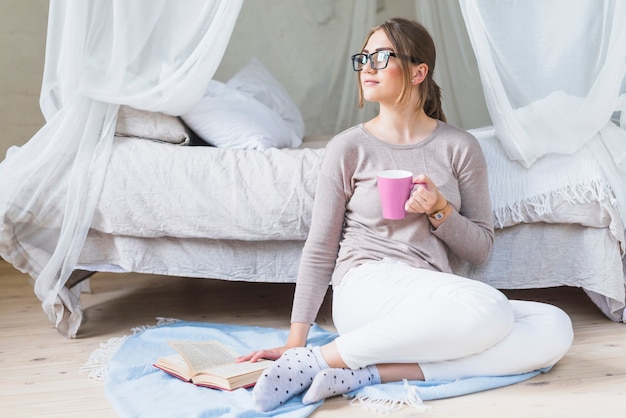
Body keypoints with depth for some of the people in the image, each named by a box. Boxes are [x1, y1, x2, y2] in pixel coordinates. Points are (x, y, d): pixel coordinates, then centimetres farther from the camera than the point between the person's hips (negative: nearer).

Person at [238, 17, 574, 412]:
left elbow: (481, 248, 11)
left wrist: (440, 211, -9)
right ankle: (314, 360, -27)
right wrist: (295, 341, -2)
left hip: (435, 301, 5)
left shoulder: (460, 147, 9)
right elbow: (319, 251, 4)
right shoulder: (348, 148, 3)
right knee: (489, 309, -33)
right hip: (366, 286, -4)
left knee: (555, 328, -22)